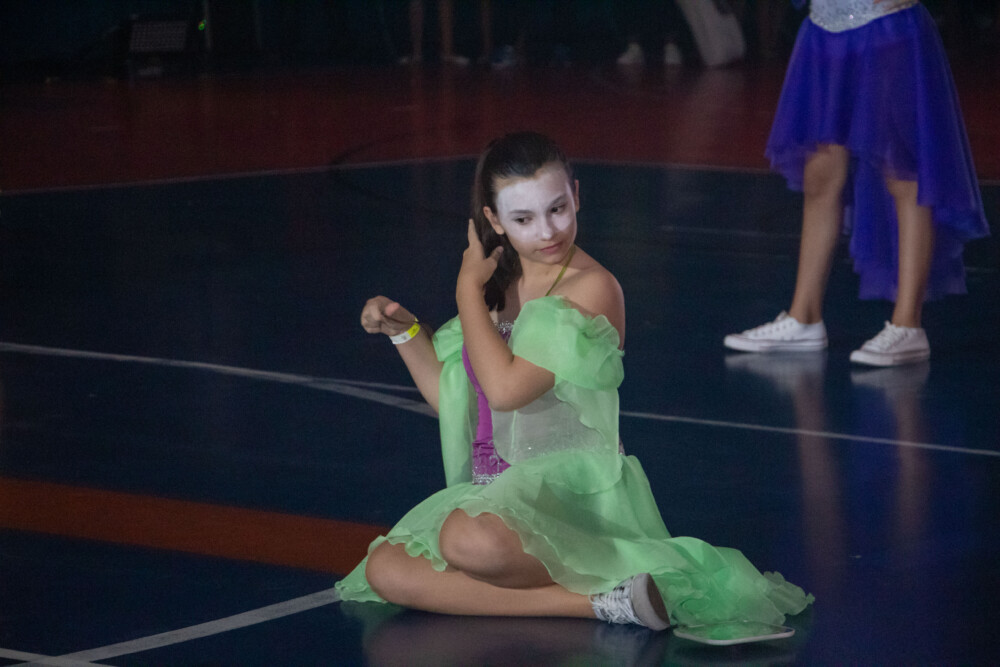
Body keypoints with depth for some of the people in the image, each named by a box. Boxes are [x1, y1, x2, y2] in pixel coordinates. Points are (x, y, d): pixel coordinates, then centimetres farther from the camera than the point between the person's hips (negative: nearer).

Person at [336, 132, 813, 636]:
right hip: (494, 491, 9)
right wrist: (404, 330, 8)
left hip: (569, 486, -9)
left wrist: (468, 288, -7)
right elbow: (451, 400, 23)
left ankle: (608, 592, -20)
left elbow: (507, 388, -21)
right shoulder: (499, 284, 14)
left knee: (470, 540, -40)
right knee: (385, 569, -14)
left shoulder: (591, 289, -10)